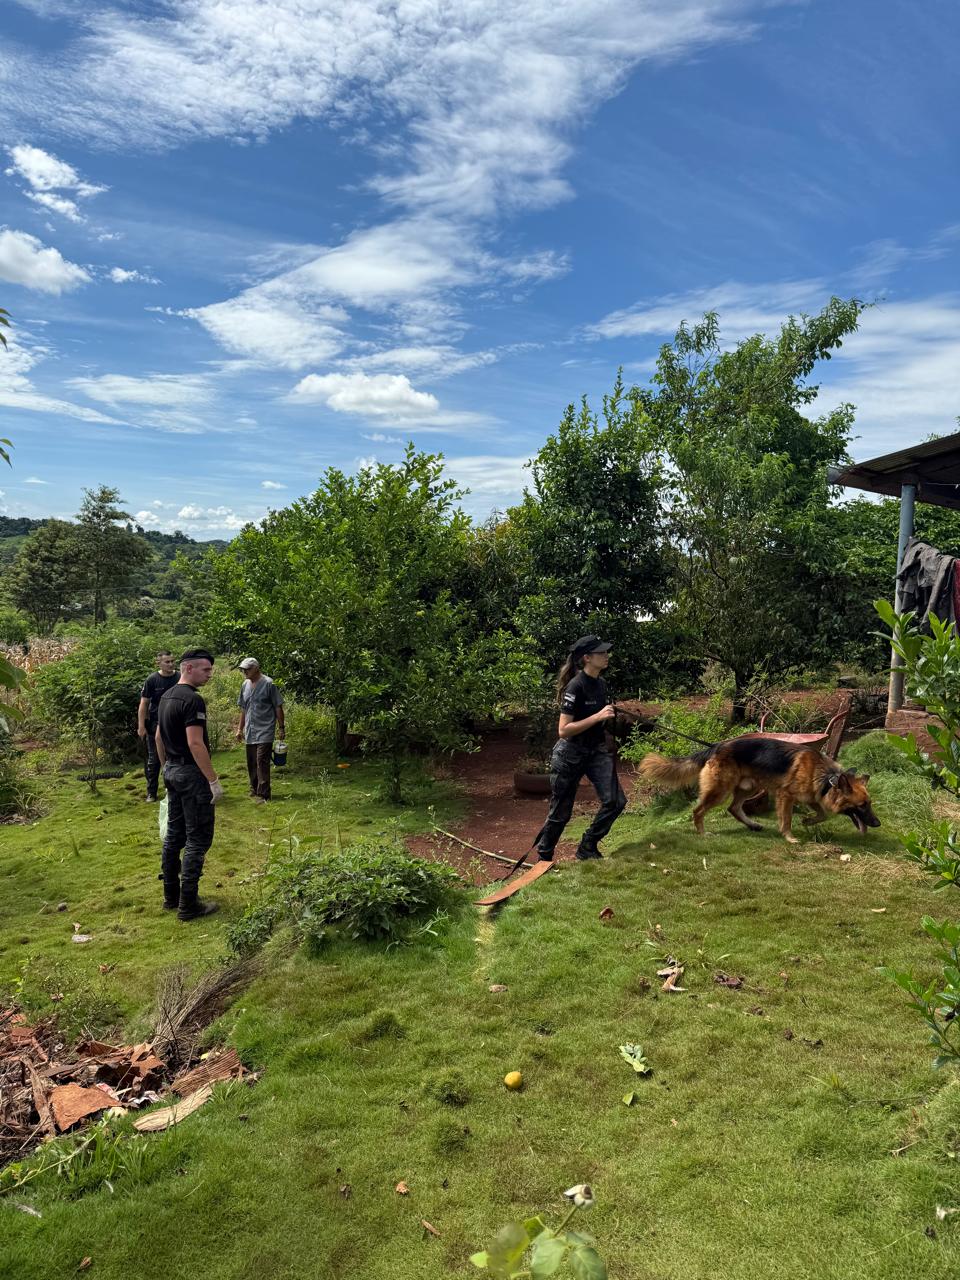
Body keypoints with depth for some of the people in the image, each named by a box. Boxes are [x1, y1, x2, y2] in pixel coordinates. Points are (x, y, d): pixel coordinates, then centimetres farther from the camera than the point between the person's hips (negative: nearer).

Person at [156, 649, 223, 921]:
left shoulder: (167, 697, 11)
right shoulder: (192, 700, -19)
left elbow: (159, 738, 18)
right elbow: (195, 743, -24)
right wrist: (213, 781, -21)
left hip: (172, 772, 10)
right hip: (192, 775, -10)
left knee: (174, 835, 16)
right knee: (198, 839, -3)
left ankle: (171, 896, 25)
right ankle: (188, 905, 1)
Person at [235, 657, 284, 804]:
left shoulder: (268, 684, -9)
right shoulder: (245, 685, 11)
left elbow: (278, 708, -6)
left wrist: (281, 728, -6)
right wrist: (240, 729, 18)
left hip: (265, 731, -6)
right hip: (250, 732, 6)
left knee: (262, 763, -10)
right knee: (251, 763, 13)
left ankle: (263, 794, -7)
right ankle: (254, 789, 27)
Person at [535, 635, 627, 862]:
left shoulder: (600, 683, 4)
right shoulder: (575, 687, -20)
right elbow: (563, 730, -25)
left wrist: (609, 719, 4)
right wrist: (598, 716, -27)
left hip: (597, 751, 7)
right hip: (570, 755, -7)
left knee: (615, 801, -9)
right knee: (561, 812, 5)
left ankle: (587, 847, 10)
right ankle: (543, 857, 27)